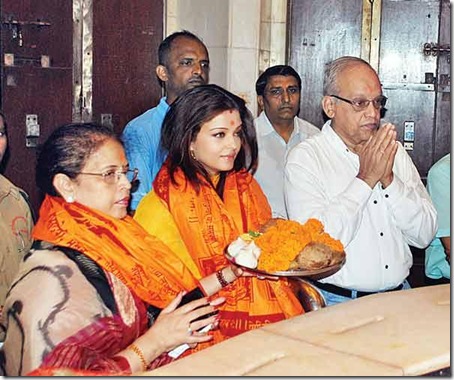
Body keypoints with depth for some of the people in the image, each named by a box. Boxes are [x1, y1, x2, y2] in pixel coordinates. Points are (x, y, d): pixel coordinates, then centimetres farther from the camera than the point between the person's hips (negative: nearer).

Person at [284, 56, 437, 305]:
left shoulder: (394, 151, 11)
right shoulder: (305, 158, -3)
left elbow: (425, 235, 6)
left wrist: (389, 180, -7)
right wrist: (366, 179, -11)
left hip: (398, 294, 4)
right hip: (335, 300, -4)